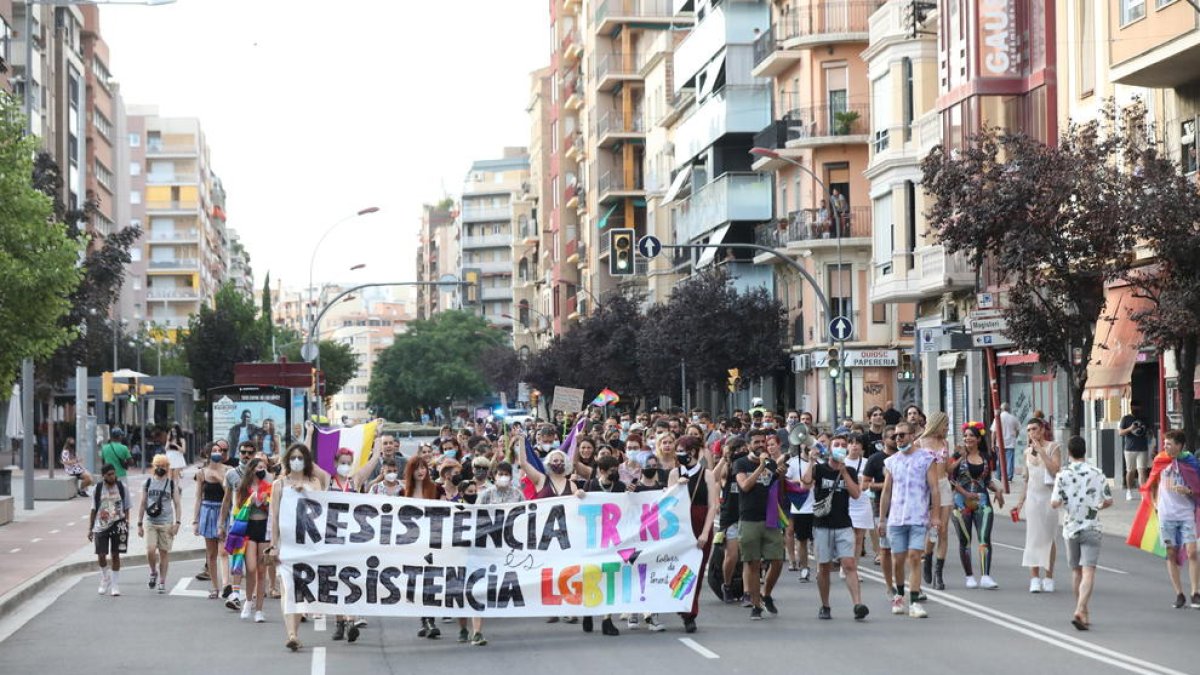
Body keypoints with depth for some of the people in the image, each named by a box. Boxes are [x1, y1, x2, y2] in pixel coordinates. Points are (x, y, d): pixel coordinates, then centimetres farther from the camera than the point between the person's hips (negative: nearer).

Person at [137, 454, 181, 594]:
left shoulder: (172, 484, 4)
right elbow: (143, 504, 10)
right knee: (150, 551, -13)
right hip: (150, 523, 1)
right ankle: (153, 572, 15)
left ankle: (162, 582, 12)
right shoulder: (148, 483, 7)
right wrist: (139, 523, 6)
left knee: (164, 552, 2)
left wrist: (177, 523, -7)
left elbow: (177, 505, 4)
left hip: (166, 523, -1)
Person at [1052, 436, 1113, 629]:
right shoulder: (1097, 474, -3)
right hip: (1091, 528, -1)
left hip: (1071, 528, 1)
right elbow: (1109, 501, 1)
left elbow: (1055, 503, -11)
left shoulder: (1063, 475, -6)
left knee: (1077, 572, 16)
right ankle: (1080, 611, -26)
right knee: (1088, 572, -8)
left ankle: (1083, 613, 27)